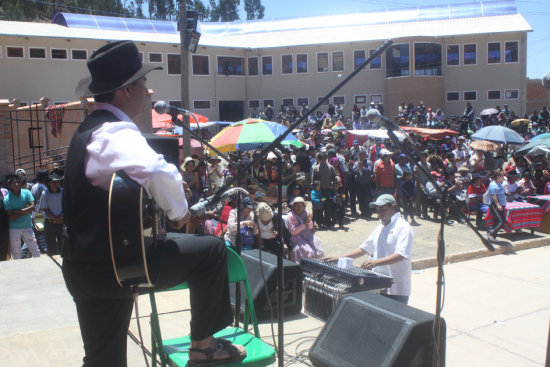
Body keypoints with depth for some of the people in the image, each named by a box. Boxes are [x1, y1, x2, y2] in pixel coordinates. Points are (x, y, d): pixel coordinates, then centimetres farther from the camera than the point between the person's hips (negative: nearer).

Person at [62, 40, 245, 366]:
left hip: (85, 265, 10)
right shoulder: (116, 134, -20)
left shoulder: (90, 129, 14)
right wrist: (179, 211, -20)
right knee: (211, 249, 0)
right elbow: (159, 173, -40)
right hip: (111, 266, -10)